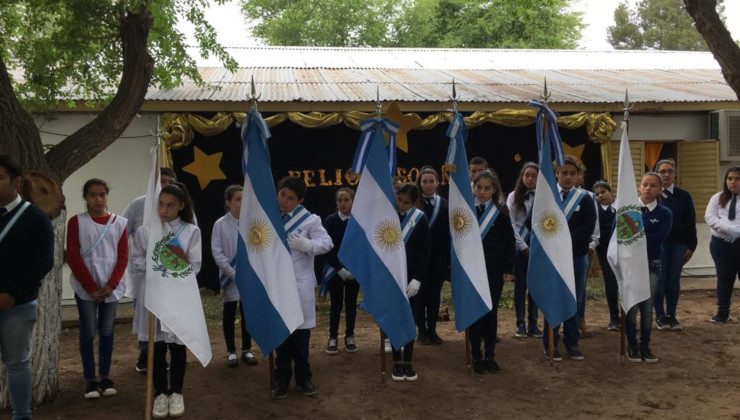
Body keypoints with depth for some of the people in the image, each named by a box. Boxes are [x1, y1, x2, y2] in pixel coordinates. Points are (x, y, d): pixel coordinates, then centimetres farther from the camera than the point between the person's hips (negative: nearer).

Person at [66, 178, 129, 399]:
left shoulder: (119, 222, 3)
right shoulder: (76, 222, -2)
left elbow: (123, 257, 2)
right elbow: (73, 257, -5)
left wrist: (111, 285, -9)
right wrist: (91, 287, -11)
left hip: (111, 288, 2)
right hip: (85, 288, -2)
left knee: (106, 331, 8)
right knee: (88, 332, 1)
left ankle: (105, 376, 18)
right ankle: (91, 380, 9)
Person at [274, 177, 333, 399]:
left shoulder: (309, 220, -3)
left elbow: (327, 243, -9)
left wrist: (304, 244, -23)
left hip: (300, 285, -2)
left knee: (301, 333, 8)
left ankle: (303, 377, 23)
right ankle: (283, 378, 21)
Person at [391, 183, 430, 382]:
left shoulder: (420, 219, -5)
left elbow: (425, 252, -4)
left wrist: (418, 279, -11)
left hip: (411, 277, 0)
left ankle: (408, 361, 16)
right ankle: (397, 361, 15)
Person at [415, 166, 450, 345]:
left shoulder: (444, 204, 3)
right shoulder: (413, 203, -5)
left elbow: (448, 233, 3)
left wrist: (449, 258, -1)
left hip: (438, 257, 2)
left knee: (435, 293, 8)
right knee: (420, 293, 6)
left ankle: (432, 329, 19)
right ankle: (422, 330, 17)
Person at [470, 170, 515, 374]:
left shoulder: (501, 213, 1)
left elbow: (509, 242, 2)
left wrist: (508, 270, -2)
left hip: (494, 271, 1)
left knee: (491, 313, 7)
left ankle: (490, 356, 16)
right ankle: (476, 356, 13)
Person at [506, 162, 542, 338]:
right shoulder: (514, 196, 1)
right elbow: (511, 224, -3)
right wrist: (523, 246, -7)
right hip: (520, 246, -1)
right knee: (520, 285, 5)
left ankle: (533, 324, 14)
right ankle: (520, 324, 11)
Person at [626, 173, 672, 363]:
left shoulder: (664, 213, -2)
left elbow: (657, 240, -14)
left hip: (651, 264, 1)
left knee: (647, 306, 6)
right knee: (631, 306, 3)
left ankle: (645, 345, 19)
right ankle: (632, 346, 16)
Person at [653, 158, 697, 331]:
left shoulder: (683, 195, 3)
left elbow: (690, 222, 6)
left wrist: (691, 246, 3)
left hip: (678, 245, 2)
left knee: (674, 282, 7)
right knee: (659, 281, 3)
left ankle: (671, 315, 19)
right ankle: (660, 316, 15)